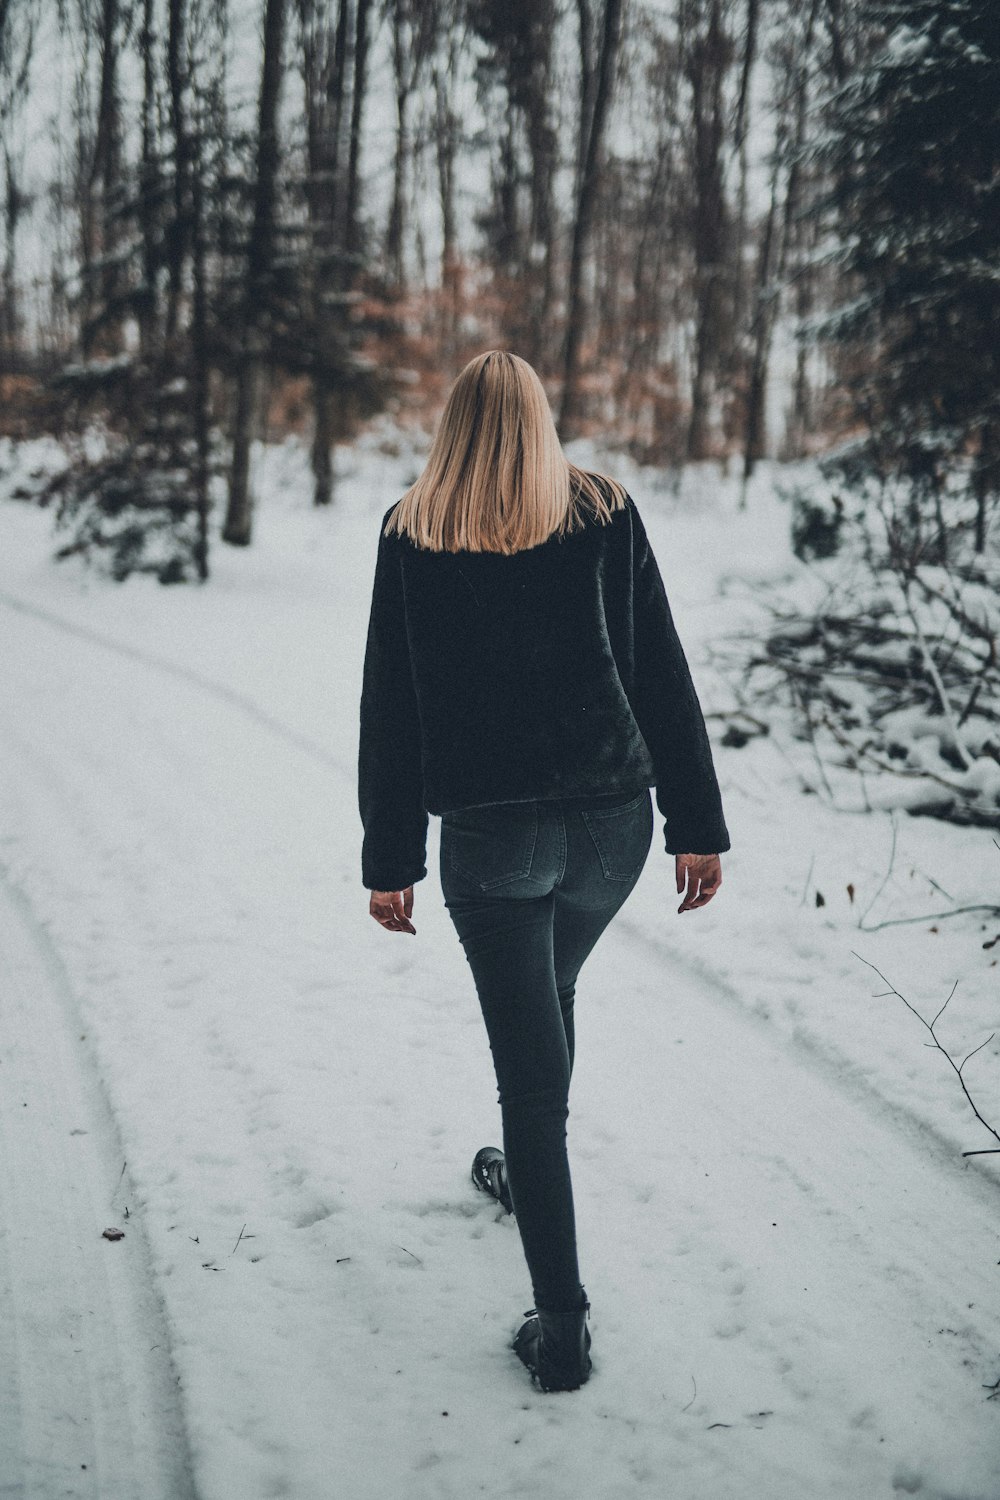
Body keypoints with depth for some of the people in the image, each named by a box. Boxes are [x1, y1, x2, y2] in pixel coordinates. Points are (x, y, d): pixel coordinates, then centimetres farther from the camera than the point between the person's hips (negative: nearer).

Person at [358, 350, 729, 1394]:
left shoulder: (411, 534, 0)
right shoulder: (605, 515, 3)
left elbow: (389, 707, -1)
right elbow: (664, 676, 1)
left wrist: (391, 859, 3)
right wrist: (698, 825, 4)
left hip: (488, 828, -2)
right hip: (614, 817, 3)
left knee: (528, 1053, 2)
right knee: (549, 995, 28)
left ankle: (561, 1325, 3)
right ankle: (524, 1173, 50)